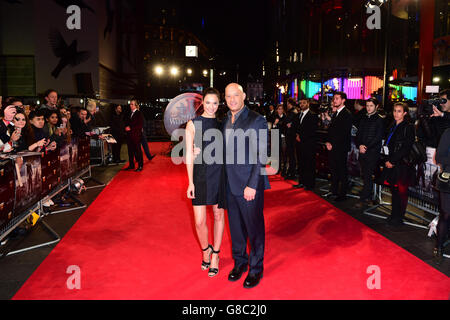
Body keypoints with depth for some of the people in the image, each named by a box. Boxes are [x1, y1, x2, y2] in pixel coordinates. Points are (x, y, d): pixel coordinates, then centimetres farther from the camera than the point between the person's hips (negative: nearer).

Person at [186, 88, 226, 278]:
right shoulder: (193, 124, 0)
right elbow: (189, 155, -1)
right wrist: (190, 182, -6)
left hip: (220, 173, 2)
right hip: (201, 174, -2)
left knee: (219, 215, 10)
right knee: (199, 221, -2)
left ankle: (215, 255, 27)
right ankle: (206, 250, 27)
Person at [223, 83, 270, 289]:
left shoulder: (257, 120, -9)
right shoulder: (225, 121, 11)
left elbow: (261, 156, -13)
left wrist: (252, 185, -17)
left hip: (249, 185, -6)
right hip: (230, 185, 6)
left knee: (254, 227, 7)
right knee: (235, 226, 17)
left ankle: (256, 268, 24)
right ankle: (239, 262, 36)